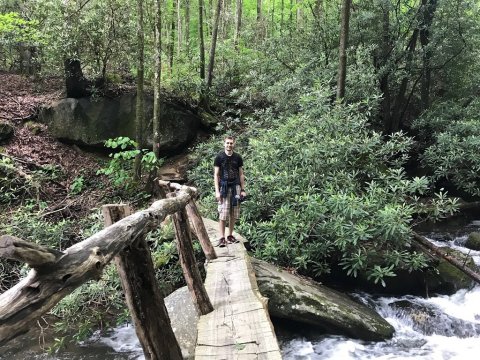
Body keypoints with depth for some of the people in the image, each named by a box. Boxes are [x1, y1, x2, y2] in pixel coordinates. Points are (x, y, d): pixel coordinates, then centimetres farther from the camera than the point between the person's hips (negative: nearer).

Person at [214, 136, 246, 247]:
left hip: (235, 187, 3)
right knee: (222, 214, -8)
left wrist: (243, 189, 7)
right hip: (224, 187, -3)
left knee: (234, 214, 5)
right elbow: (216, 175, -1)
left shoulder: (238, 157, 8)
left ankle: (230, 236, 16)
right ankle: (222, 238, -4)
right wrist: (217, 191, -8)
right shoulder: (219, 157, 0)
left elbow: (241, 174, 12)